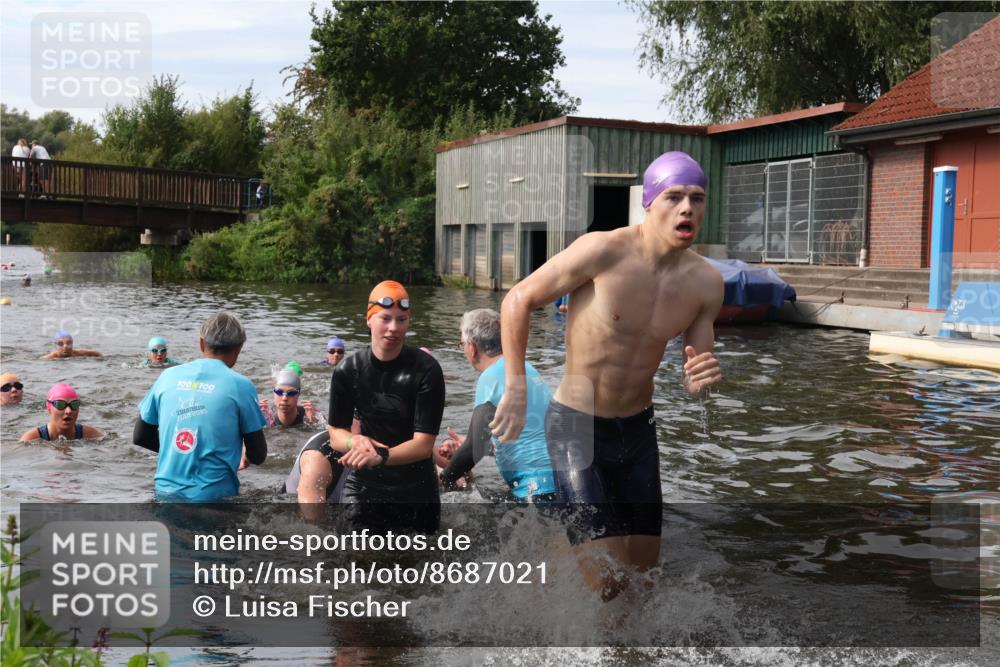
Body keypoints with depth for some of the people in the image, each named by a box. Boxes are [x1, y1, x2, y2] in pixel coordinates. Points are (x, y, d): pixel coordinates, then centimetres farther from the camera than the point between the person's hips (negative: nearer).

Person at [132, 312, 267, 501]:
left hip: (166, 491, 4)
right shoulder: (240, 385, -4)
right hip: (214, 494, -4)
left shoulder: (168, 376, 7)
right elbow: (257, 456, 0)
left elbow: (140, 437, 14)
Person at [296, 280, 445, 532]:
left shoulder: (426, 370, -13)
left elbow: (424, 444, -17)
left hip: (416, 490, -1)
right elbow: (336, 432, 1)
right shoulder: (348, 370, -3)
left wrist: (380, 456, -33)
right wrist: (354, 441, -22)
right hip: (363, 485, 1)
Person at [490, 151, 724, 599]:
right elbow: (518, 300, -9)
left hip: (638, 428, 6)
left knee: (644, 570, 13)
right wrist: (516, 389, -11)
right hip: (575, 427, -6)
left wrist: (701, 381, -17)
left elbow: (695, 381, 8)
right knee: (607, 583, -9)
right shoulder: (604, 251, -20)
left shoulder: (706, 283, -4)